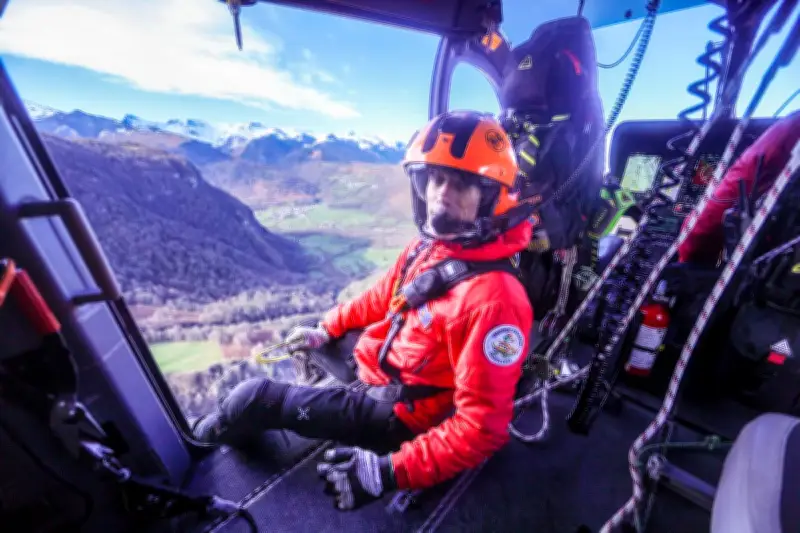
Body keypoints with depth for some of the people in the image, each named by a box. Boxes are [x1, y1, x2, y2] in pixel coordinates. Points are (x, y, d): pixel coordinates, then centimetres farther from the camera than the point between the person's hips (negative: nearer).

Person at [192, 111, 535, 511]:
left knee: (252, 397, -2)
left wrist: (390, 471, -29)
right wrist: (327, 329, 13)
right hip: (378, 366, 8)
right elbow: (383, 297, 8)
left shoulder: (494, 298, -33)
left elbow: (482, 427, -28)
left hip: (396, 412, -7)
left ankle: (199, 441, 35)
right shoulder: (428, 246, -8)